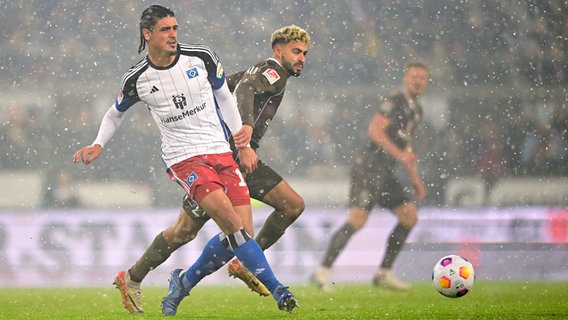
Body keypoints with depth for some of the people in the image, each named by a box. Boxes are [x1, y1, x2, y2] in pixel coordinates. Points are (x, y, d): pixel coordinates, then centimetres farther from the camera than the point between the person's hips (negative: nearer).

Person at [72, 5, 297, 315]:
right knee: (234, 225, -22)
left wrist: (243, 142, 10)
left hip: (221, 152, 4)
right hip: (184, 159, -4)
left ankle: (183, 282, 18)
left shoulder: (201, 57, 0)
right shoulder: (136, 80, -2)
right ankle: (277, 290, -17)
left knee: (239, 234, -3)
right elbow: (116, 114, 18)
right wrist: (98, 145, 3)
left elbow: (224, 98, 15)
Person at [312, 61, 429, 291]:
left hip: (386, 173, 10)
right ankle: (323, 271, -16)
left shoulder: (416, 110, 20)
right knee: (357, 219, -19)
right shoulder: (394, 101, -10)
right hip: (369, 167, -10)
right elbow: (374, 130, -20)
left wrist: (415, 180, 26)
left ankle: (384, 274, 11)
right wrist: (399, 154, -26)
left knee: (410, 218, 6)